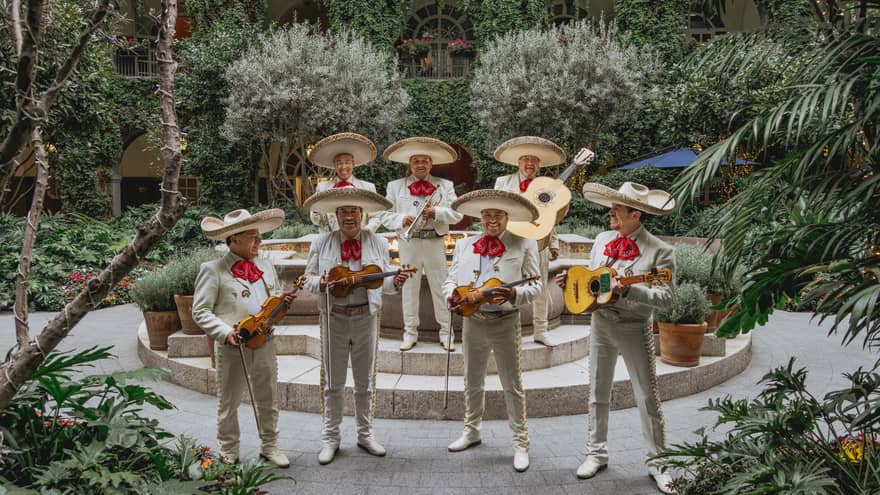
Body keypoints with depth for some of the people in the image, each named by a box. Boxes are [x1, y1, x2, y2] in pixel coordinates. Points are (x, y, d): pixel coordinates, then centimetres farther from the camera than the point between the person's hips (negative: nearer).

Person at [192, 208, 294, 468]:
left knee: (267, 399, 13)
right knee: (228, 402, 9)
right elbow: (200, 311, -9)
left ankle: (269, 446, 27)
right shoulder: (213, 270, -6)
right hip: (232, 347, -5)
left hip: (264, 342, 5)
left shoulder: (266, 266, 13)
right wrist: (226, 332, -22)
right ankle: (228, 452, 23)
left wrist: (284, 300, 0)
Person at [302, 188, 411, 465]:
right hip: (334, 316, -1)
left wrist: (395, 282, -15)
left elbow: (382, 281, 7)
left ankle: (365, 434, 27)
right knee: (333, 382, 6)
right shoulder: (322, 244, 3)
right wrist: (320, 283, -16)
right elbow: (308, 278, 6)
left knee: (365, 381, 12)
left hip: (366, 316, 1)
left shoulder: (378, 244, 5)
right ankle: (330, 438, 19)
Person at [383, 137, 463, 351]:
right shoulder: (396, 186, 8)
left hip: (435, 243, 0)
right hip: (408, 243, 0)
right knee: (409, 288, 7)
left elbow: (457, 213, 0)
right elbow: (386, 216, 4)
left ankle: (446, 332, 15)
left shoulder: (444, 185, 7)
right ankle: (410, 332, 18)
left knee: (441, 287, 4)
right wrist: (402, 220, -15)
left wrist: (436, 212, -16)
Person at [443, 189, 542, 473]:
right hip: (472, 321, 4)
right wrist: (451, 296, -13)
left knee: (512, 385, 3)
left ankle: (520, 442, 12)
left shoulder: (524, 245, -1)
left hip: (505, 322, -4)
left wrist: (514, 295, -23)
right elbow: (450, 280, 9)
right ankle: (472, 431, 34)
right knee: (472, 382, 17)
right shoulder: (464, 245, 9)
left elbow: (535, 284, -4)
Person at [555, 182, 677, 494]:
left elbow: (665, 297, -20)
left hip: (635, 330, -5)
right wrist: (571, 280, -5)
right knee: (598, 395, 13)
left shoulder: (659, 251, -14)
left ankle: (657, 463, 20)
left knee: (648, 399, 5)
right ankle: (597, 453, 29)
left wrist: (628, 290, -32)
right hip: (601, 324, 5)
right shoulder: (602, 240, 4)